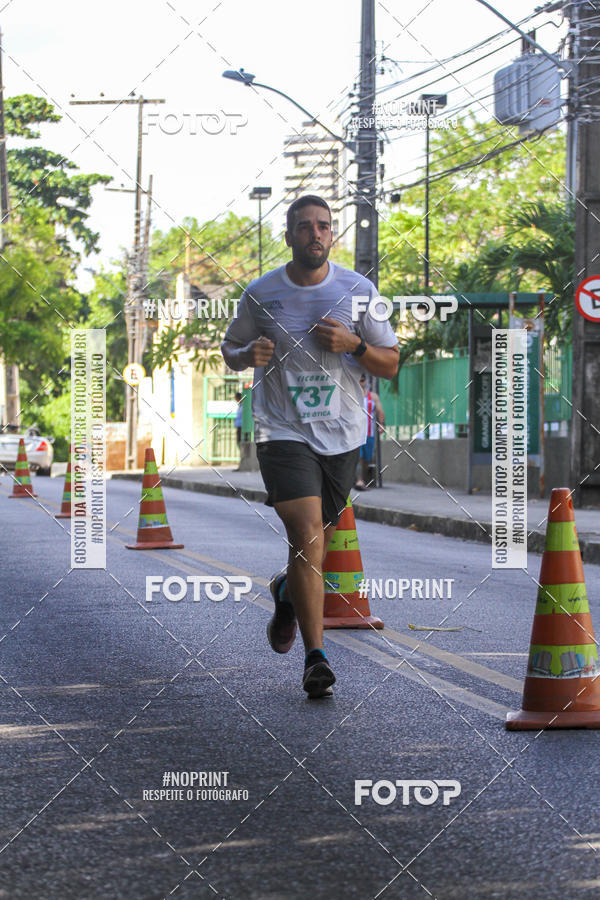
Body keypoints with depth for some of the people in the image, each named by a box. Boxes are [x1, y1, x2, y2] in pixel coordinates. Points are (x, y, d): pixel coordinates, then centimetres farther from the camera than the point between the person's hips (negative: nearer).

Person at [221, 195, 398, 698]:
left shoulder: (359, 291, 1)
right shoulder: (261, 294, -1)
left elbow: (391, 364, 5)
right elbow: (230, 349, 14)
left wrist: (354, 345, -15)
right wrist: (250, 354, -10)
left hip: (342, 434, 3)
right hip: (283, 431, -3)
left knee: (319, 541, 15)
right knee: (307, 537, -17)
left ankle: (288, 593, 50)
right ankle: (316, 657, -14)